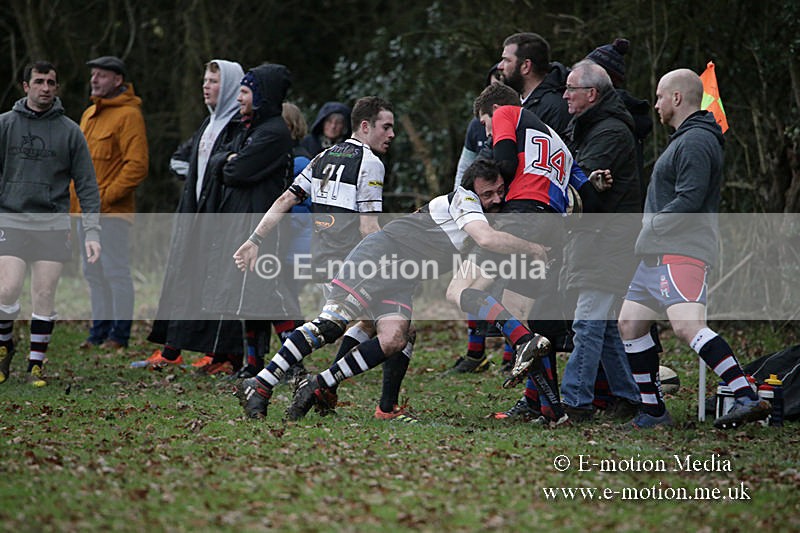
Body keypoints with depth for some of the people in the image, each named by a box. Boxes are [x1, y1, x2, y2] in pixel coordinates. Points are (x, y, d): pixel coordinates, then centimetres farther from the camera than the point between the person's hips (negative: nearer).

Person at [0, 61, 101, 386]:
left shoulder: (70, 131, 5)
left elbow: (86, 186, 4)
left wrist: (92, 231, -3)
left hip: (53, 224, 1)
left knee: (44, 296, -1)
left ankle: (37, 363, 11)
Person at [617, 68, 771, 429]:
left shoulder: (695, 142, -11)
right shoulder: (683, 139, 24)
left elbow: (688, 202, -21)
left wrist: (650, 227, -13)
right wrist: (649, 236, 17)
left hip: (681, 252, -11)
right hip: (658, 252, 11)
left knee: (687, 325, -25)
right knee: (630, 322, 10)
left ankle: (748, 398, -30)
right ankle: (653, 411, 14)